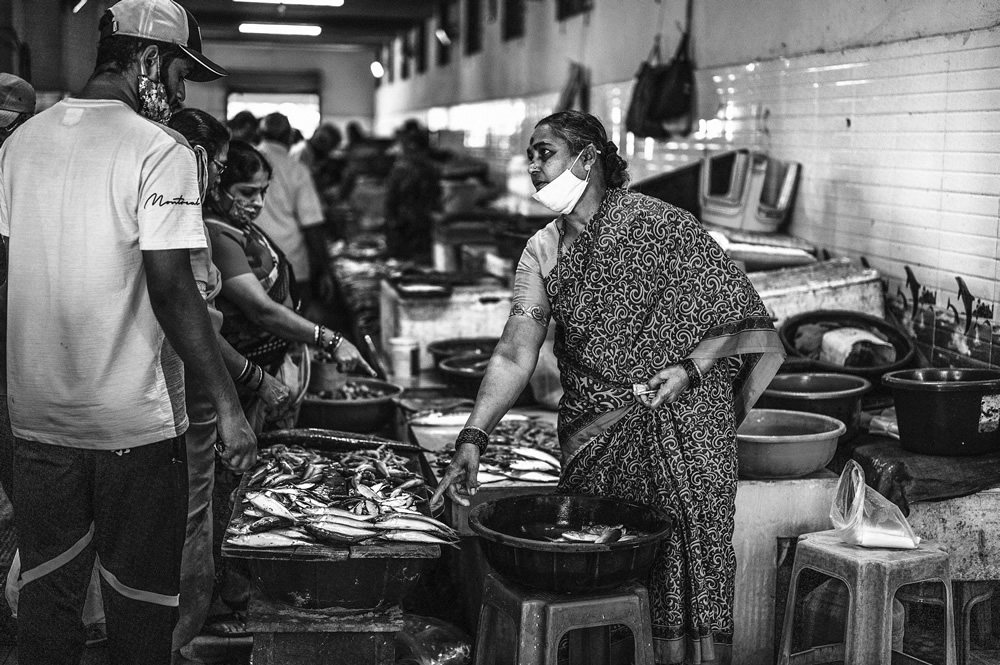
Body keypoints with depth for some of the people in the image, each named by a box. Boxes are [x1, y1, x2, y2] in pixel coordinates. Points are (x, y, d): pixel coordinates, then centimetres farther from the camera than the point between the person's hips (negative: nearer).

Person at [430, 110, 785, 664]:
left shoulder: (661, 224, -7)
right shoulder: (542, 252, 6)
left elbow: (736, 312, -4)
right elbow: (513, 356, -1)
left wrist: (690, 368, -18)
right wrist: (473, 438, -12)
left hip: (684, 422, -4)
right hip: (595, 432, 4)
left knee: (694, 565, -4)